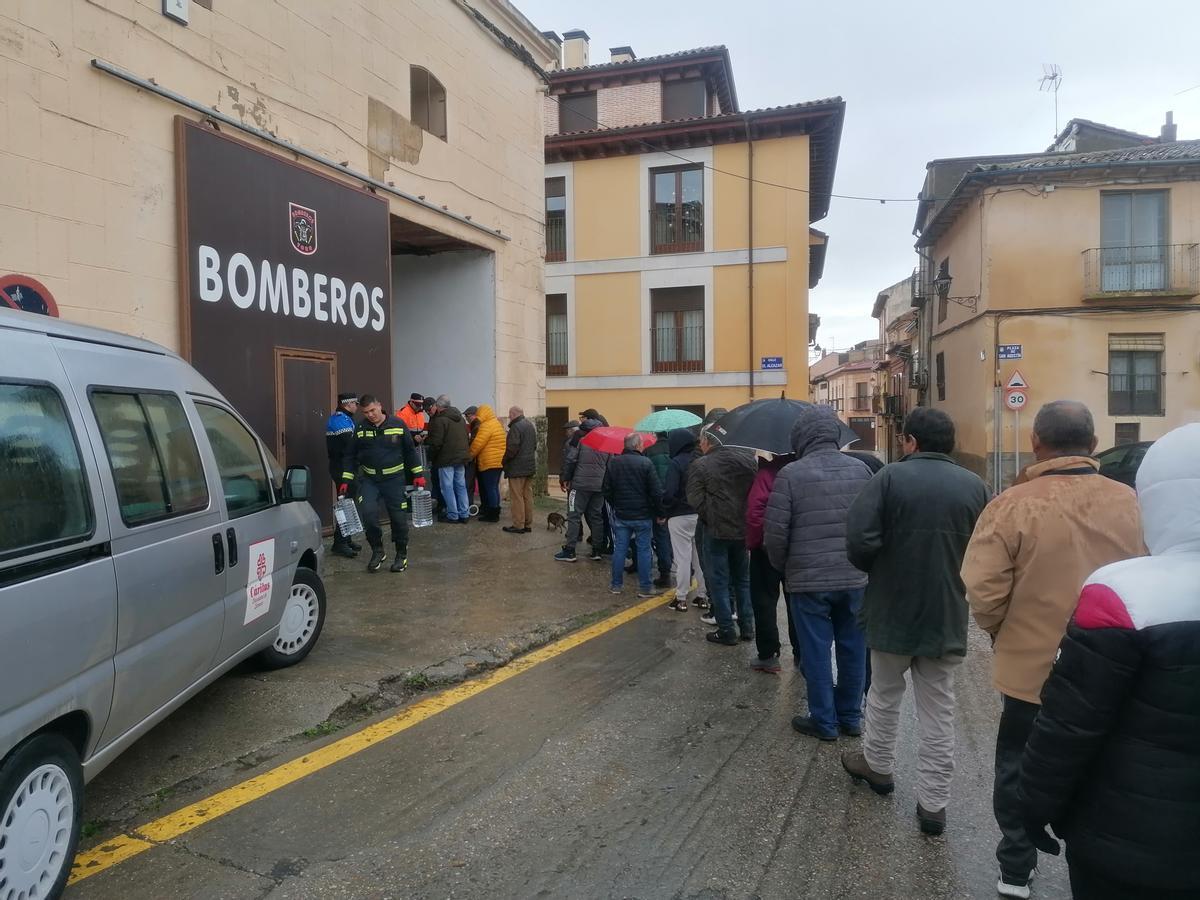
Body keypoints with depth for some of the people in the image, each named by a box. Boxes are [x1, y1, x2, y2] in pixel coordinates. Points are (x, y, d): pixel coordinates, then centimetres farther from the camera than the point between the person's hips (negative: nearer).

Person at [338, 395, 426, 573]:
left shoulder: (397, 424, -6)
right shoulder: (360, 429, -1)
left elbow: (410, 451, 2)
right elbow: (353, 456, 7)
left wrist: (418, 475, 0)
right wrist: (346, 481, 3)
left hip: (394, 479, -1)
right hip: (369, 480, 1)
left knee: (398, 518, 2)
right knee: (368, 513, -17)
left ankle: (401, 555, 22)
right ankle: (377, 551, 4)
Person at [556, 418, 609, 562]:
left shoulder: (579, 436, -4)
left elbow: (570, 458, -9)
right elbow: (610, 464, 12)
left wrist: (564, 478, -2)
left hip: (580, 484, -5)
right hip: (599, 485, 5)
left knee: (574, 516, 0)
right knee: (596, 517, 12)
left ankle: (569, 551, -1)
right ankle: (597, 551, 13)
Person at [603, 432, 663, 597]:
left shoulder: (613, 463, 0)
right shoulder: (646, 463, -12)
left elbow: (607, 491, 4)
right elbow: (656, 492, -13)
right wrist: (659, 512, -3)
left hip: (620, 515, 3)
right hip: (642, 515, -3)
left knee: (619, 549, 10)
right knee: (644, 550, 5)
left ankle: (616, 585, 16)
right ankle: (644, 587, 9)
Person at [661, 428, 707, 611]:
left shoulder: (676, 463, -16)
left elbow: (669, 493, -21)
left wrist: (664, 511, -6)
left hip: (679, 517, -6)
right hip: (700, 514, 6)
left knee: (682, 558, 1)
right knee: (700, 556, 14)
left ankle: (681, 599, 7)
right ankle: (703, 595, 22)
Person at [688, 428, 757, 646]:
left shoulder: (699, 466, -12)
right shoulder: (746, 458, 1)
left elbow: (695, 500, -15)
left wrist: (709, 518, 0)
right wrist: (746, 515, 9)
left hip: (717, 530, -5)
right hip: (743, 528, 5)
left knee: (719, 581, 7)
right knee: (743, 578, 19)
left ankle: (726, 631, 10)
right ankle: (747, 627, 25)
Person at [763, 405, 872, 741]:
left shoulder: (791, 474, -12)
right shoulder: (860, 469, 2)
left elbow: (775, 531, -11)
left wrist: (783, 567, 7)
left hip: (808, 579, -4)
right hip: (855, 578, 4)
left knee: (816, 651, 6)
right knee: (853, 648, 14)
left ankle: (824, 722, 16)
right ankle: (851, 717, 26)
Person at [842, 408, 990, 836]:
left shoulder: (891, 476, -13)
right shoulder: (974, 486, -2)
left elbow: (859, 540, -20)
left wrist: (878, 570, 1)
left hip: (893, 611, -2)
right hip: (948, 617, 2)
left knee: (884, 694, 19)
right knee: (938, 710, 11)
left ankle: (877, 765, 38)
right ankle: (933, 802, 16)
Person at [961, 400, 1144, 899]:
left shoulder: (1014, 504, -20)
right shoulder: (1130, 503, -8)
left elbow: (982, 590, -20)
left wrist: (1003, 633, 1)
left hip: (1031, 667, -3)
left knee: (1018, 769, 17)